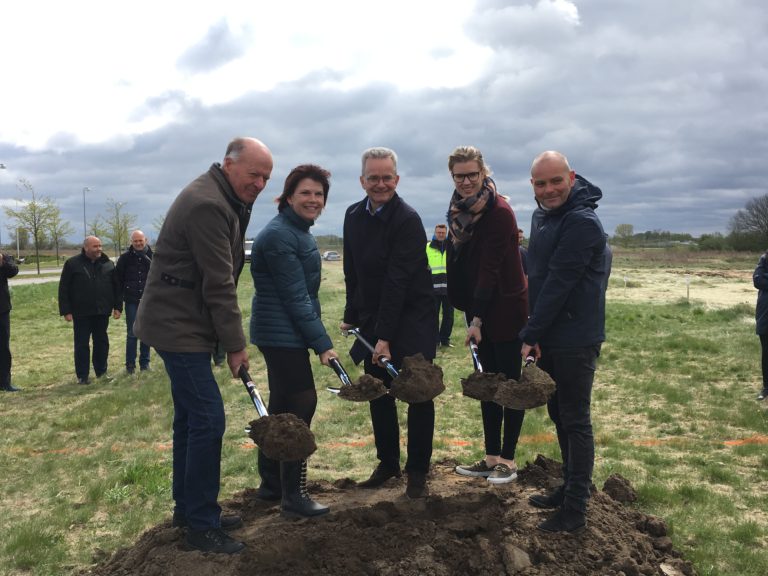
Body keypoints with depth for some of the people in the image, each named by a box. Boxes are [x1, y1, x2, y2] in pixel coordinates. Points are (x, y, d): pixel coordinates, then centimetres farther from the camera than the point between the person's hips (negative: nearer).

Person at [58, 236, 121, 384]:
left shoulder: (108, 264, 6)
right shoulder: (73, 264, -4)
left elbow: (116, 287, 10)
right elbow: (63, 289, -3)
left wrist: (118, 307, 5)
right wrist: (66, 311, -7)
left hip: (102, 312, 3)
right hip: (81, 313, -3)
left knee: (102, 342, 10)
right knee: (82, 344, 3)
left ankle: (101, 372, 22)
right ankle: (82, 376, 12)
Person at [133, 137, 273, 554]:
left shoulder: (223, 200, 12)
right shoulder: (206, 205, -21)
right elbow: (219, 285, -21)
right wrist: (236, 345, -15)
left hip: (182, 324, 11)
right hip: (179, 327, -11)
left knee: (190, 418, 16)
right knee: (207, 419, -8)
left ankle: (188, 507, 28)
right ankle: (202, 525, 3)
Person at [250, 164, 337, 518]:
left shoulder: (299, 232, 14)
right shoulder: (279, 236, -18)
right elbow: (296, 298, -21)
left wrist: (317, 336, 17)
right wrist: (322, 343, -19)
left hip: (284, 334, 10)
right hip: (282, 335, -10)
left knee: (282, 407, 15)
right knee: (302, 404, -7)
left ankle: (271, 484, 27)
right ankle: (294, 495, 2)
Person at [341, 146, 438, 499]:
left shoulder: (408, 220, -18)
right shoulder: (354, 216, 4)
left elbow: (398, 282, -23)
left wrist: (385, 335, -24)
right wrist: (352, 316, 9)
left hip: (412, 320, -6)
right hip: (372, 319, 6)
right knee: (378, 396, 12)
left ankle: (417, 471, 14)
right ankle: (387, 463, 27)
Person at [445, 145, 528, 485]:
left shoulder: (499, 212, -17)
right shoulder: (460, 211, 5)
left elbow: (490, 268, -22)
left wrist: (477, 318, -25)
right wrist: (471, 313, 5)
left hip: (505, 308, -7)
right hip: (479, 307, 8)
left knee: (510, 383, 3)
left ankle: (507, 460, 12)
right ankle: (491, 457, 21)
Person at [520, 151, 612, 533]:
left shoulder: (582, 222, -19)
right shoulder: (542, 216, 11)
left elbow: (559, 283, -22)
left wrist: (531, 334, -19)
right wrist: (534, 334, 12)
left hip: (575, 340, -9)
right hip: (548, 338, 9)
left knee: (575, 422, -1)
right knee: (559, 416, 18)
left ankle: (575, 510, 9)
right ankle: (569, 489, 32)